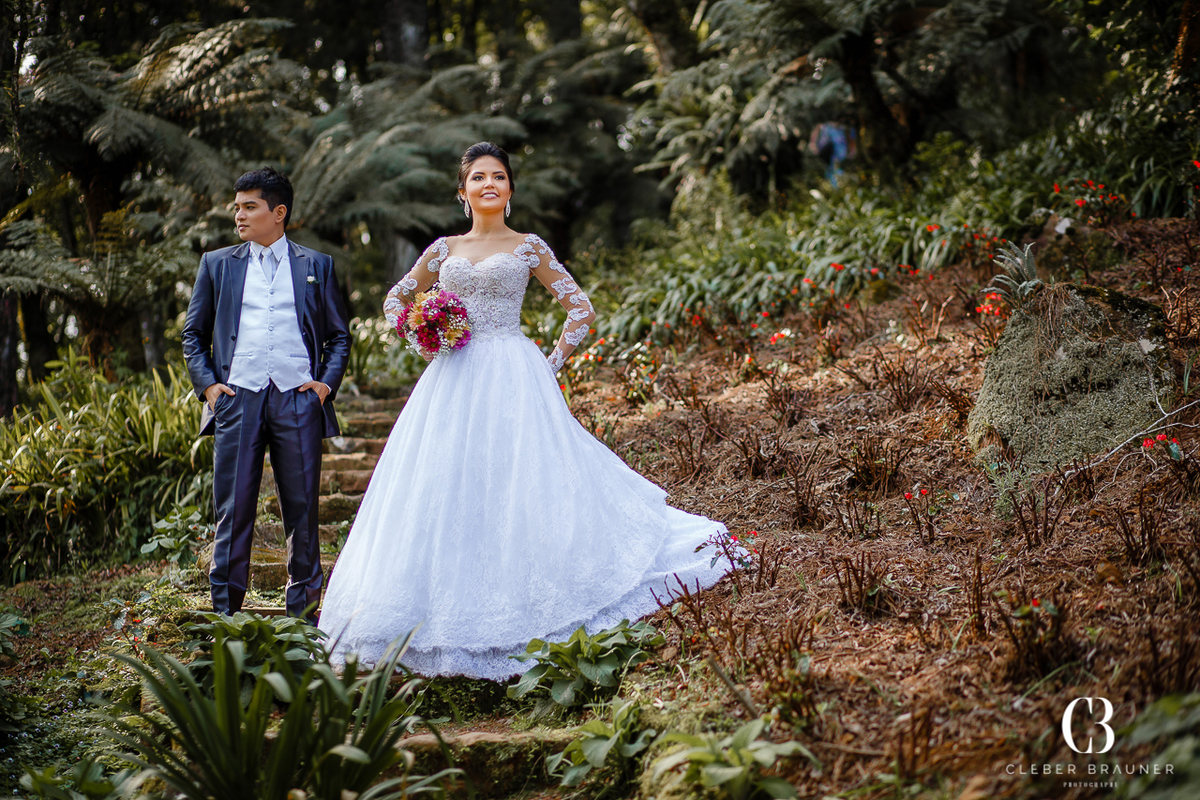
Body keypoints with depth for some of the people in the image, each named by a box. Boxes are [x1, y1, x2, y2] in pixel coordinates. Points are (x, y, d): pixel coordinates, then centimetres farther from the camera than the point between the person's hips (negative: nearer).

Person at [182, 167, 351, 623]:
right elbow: (193, 334, 16)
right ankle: (225, 614, 5)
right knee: (233, 511, -1)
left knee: (302, 511, 3)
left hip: (298, 400, 0)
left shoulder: (316, 266, 13)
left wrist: (328, 382, 0)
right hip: (237, 398, 0)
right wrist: (206, 383, 2)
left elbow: (339, 335, 15)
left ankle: (304, 615, 12)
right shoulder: (217, 265, 14)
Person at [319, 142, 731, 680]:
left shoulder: (528, 248, 7)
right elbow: (396, 300, 25)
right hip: (452, 383, 3)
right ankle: (451, 623, 2)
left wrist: (552, 367, -2)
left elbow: (580, 309, 6)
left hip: (512, 380, -3)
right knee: (444, 490, -2)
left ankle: (512, 622, -6)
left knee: (518, 489, -10)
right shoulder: (445, 250, 14)